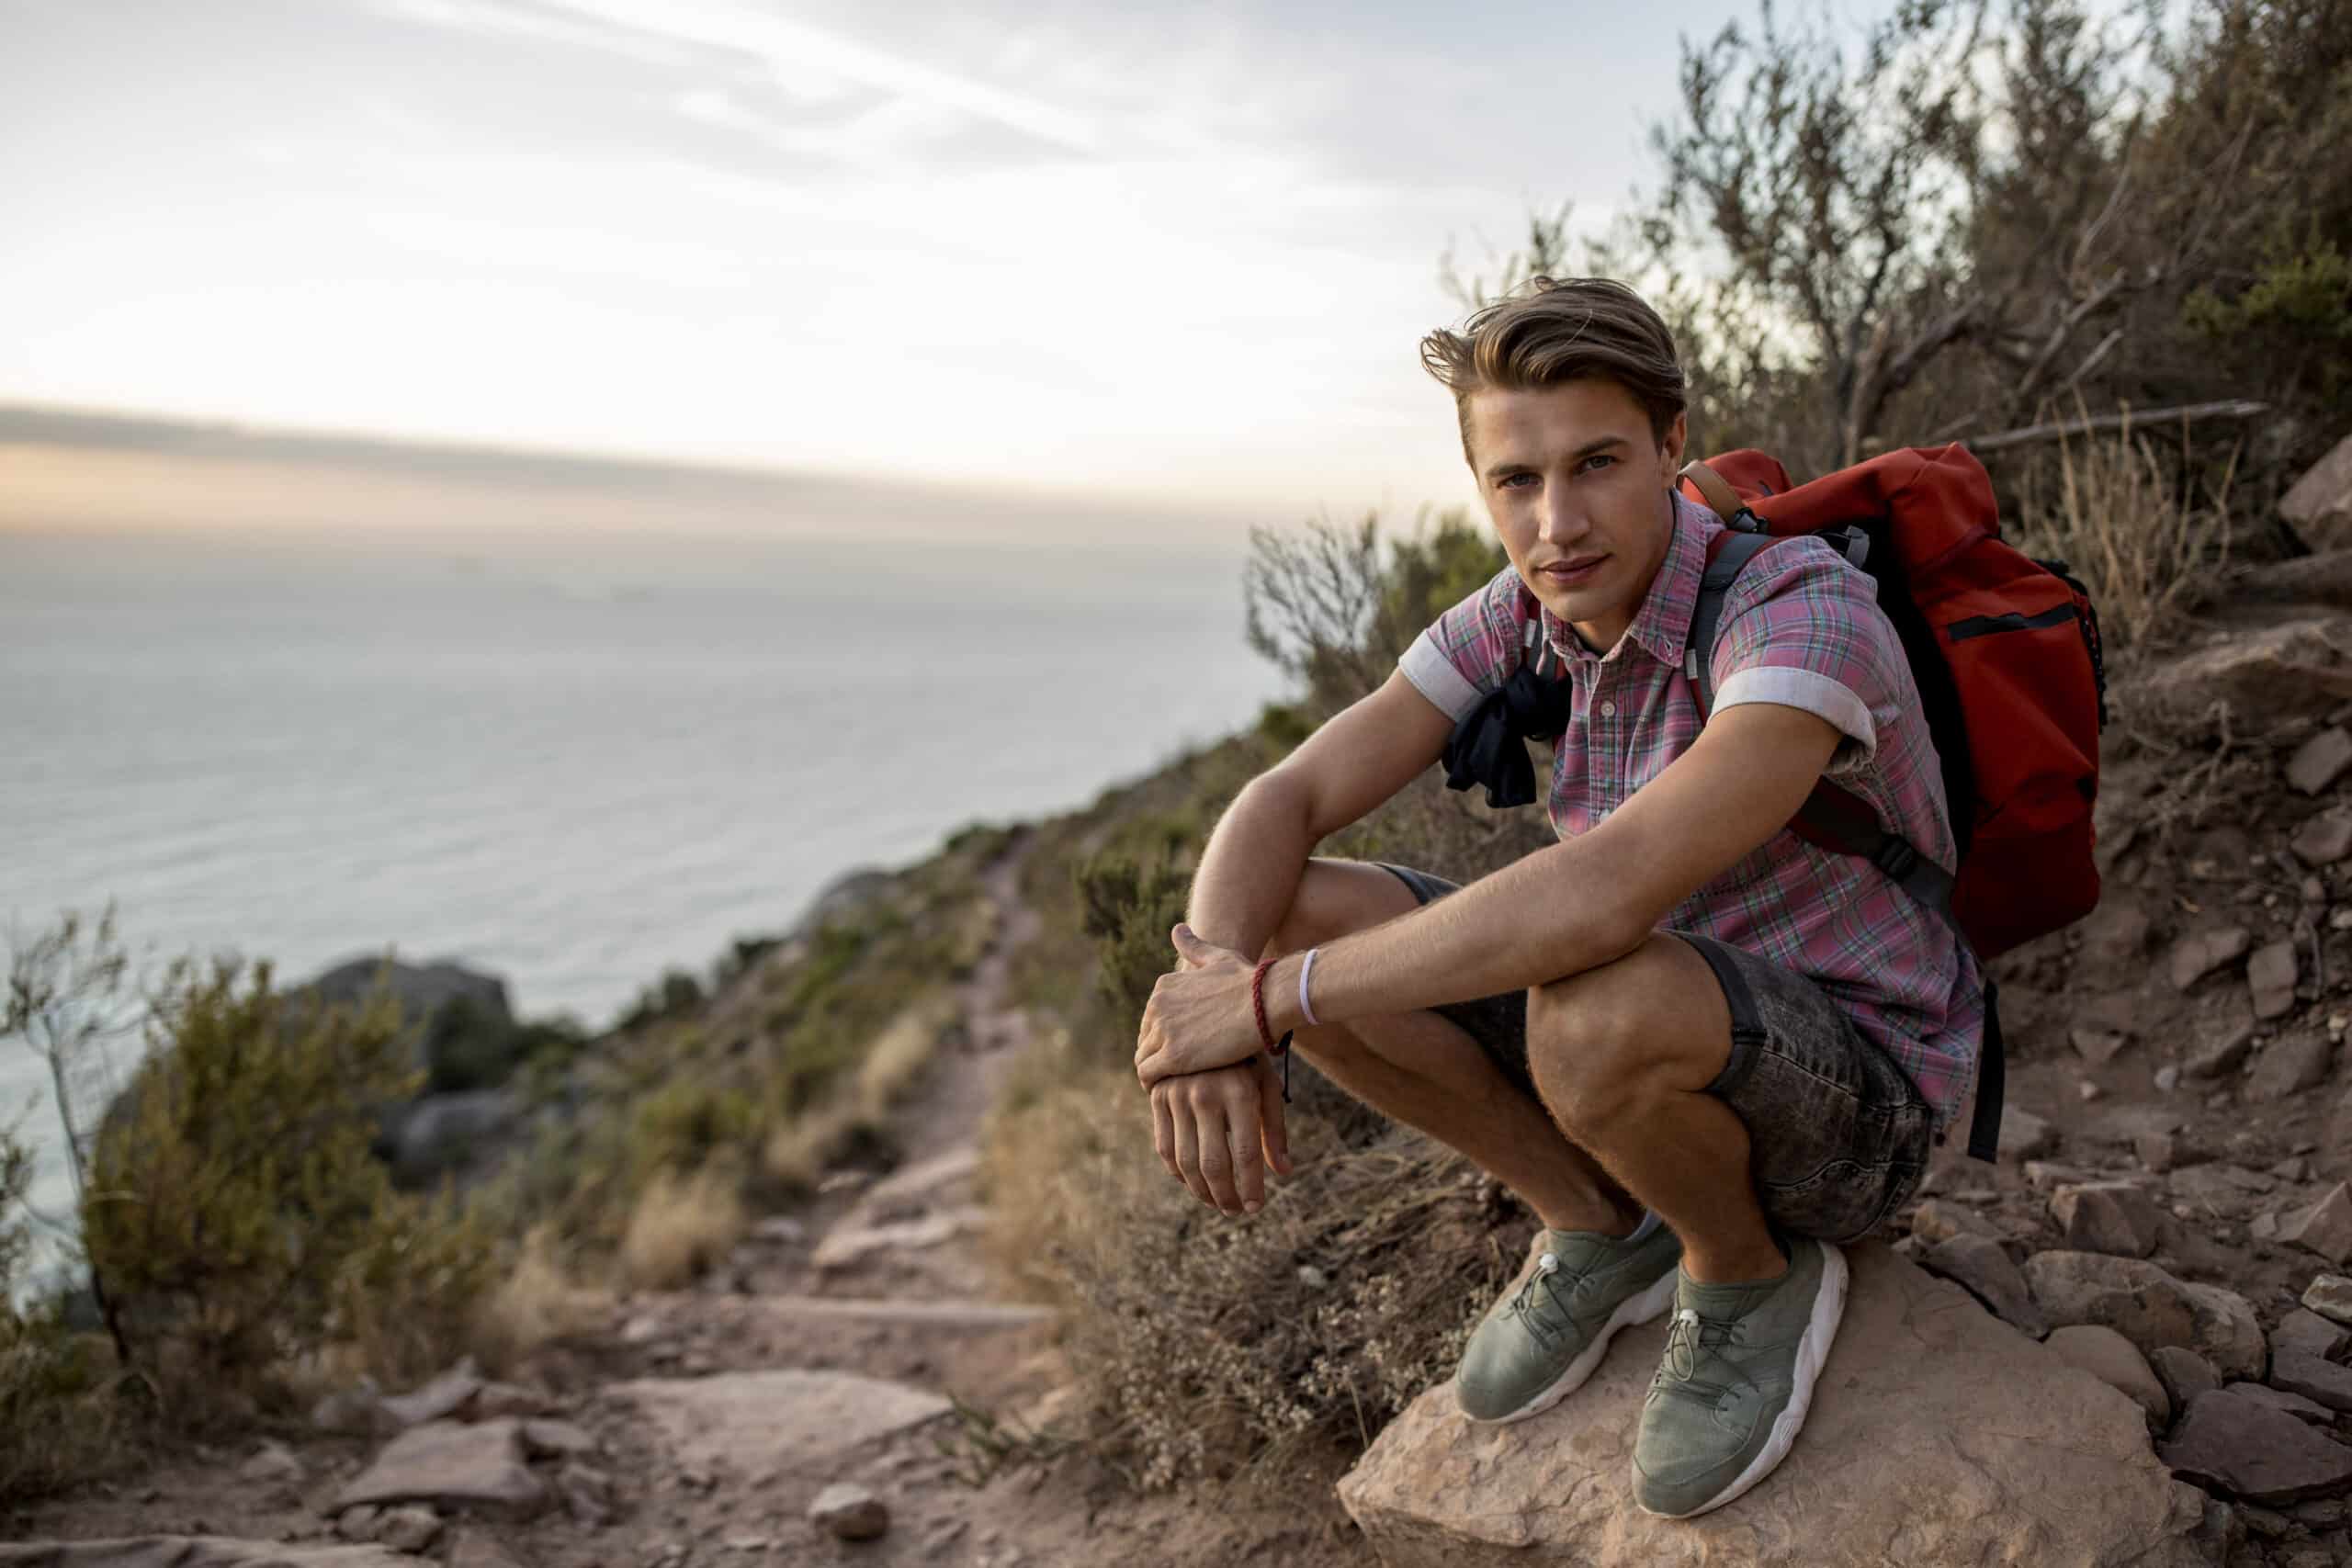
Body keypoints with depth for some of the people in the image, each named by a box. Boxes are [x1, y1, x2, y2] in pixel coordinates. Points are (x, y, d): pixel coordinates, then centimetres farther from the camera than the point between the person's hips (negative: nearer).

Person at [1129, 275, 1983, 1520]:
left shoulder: (1804, 609, -29)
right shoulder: (1522, 620, -7)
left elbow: (1610, 893, -44)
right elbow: (1282, 805, -11)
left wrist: (1272, 996, -36)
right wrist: (1213, 994, -32)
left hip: (1852, 1098, -6)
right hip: (1675, 1046, 6)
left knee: (1598, 1009, -41)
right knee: (1284, 917, -11)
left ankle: (1752, 1273, -5)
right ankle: (1599, 1223, 5)